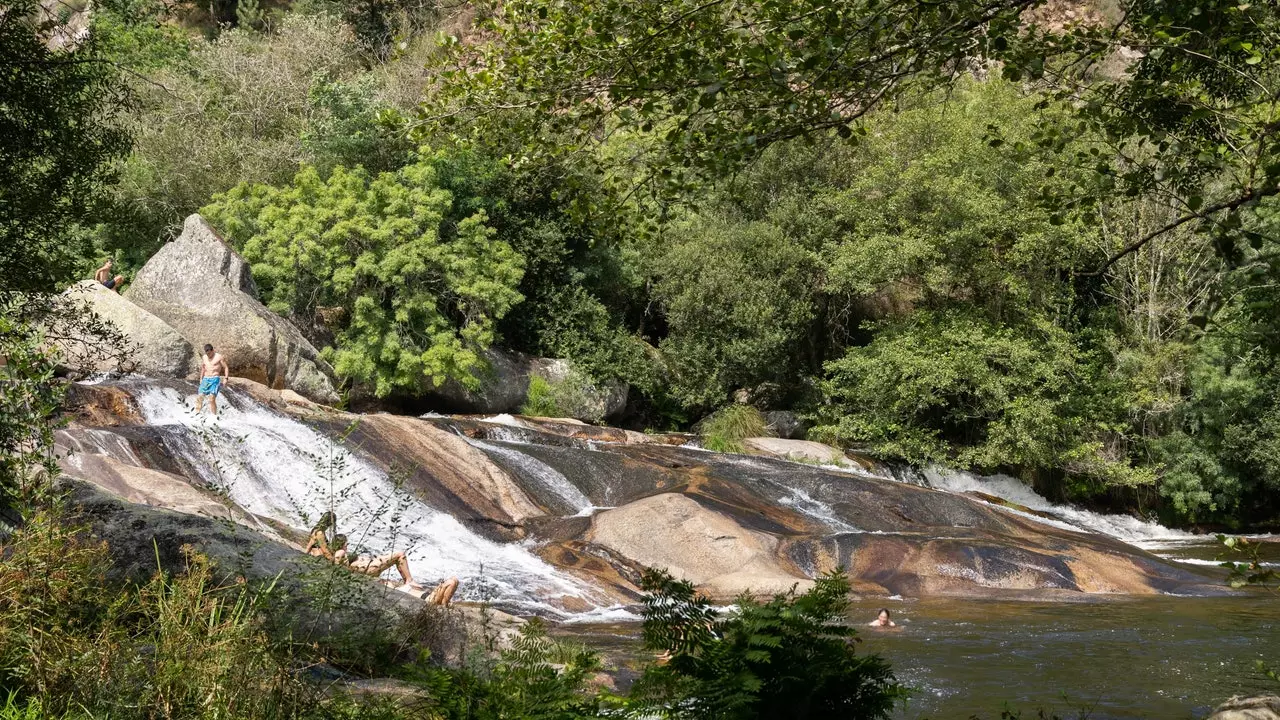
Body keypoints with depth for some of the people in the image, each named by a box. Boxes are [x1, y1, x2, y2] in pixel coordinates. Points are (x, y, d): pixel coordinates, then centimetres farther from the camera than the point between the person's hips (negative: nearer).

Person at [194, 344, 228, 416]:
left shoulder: (219, 357, 0)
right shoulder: (204, 358, 16)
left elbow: (225, 368, 2)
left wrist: (226, 378, -9)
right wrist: (201, 379, 24)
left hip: (215, 379, -5)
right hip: (205, 379, 5)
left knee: (212, 398, -18)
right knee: (199, 396, -9)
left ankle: (214, 415, -14)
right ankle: (197, 412, -4)